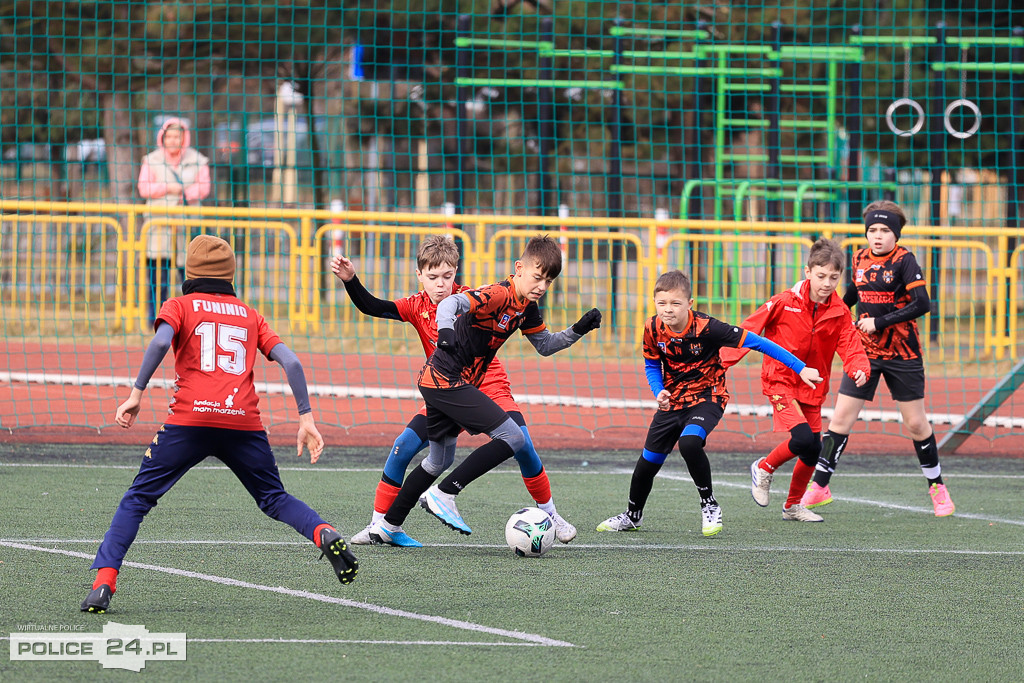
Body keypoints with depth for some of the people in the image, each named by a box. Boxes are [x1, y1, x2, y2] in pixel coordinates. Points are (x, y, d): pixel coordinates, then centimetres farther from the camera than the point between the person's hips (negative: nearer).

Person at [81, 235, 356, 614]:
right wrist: (306, 418, 12)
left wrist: (136, 393, -7)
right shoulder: (250, 315, 22)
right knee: (275, 499, 18)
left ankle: (104, 583, -8)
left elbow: (160, 342, -9)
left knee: (138, 498, 6)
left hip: (189, 420, -2)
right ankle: (324, 534, -11)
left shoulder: (180, 306, 13)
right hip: (244, 423, 2)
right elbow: (291, 362, 11)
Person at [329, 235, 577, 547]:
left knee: (522, 445, -19)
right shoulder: (417, 307, -3)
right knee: (402, 448, -12)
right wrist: (350, 280, -21)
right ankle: (379, 524, 1)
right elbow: (370, 307, -7)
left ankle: (550, 515, 2)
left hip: (489, 387, -3)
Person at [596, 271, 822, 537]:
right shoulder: (653, 329, -11)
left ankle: (709, 505, -11)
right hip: (673, 400, 5)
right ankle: (632, 516, 35)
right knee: (648, 460, 9)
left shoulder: (706, 328, -25)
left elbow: (755, 342, -21)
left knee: (689, 442, -32)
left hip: (707, 397, -5)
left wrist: (800, 368, -21)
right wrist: (660, 392, -15)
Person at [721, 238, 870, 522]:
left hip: (812, 387, 5)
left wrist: (859, 370, -30)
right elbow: (750, 328, -9)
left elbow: (851, 348, -7)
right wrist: (725, 359, -17)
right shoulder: (786, 302, -14)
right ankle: (764, 469, 4)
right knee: (804, 438, -23)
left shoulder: (839, 313, -3)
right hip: (780, 380, -5)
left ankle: (793, 506, 28)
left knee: (813, 451, 7)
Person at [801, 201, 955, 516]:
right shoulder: (860, 259, 5)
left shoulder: (903, 260, -11)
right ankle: (819, 487, 0)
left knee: (916, 423, 3)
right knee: (841, 418, -4)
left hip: (902, 354, -4)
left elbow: (922, 304, -18)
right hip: (865, 351, 4)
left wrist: (879, 322, -18)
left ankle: (937, 486, 20)